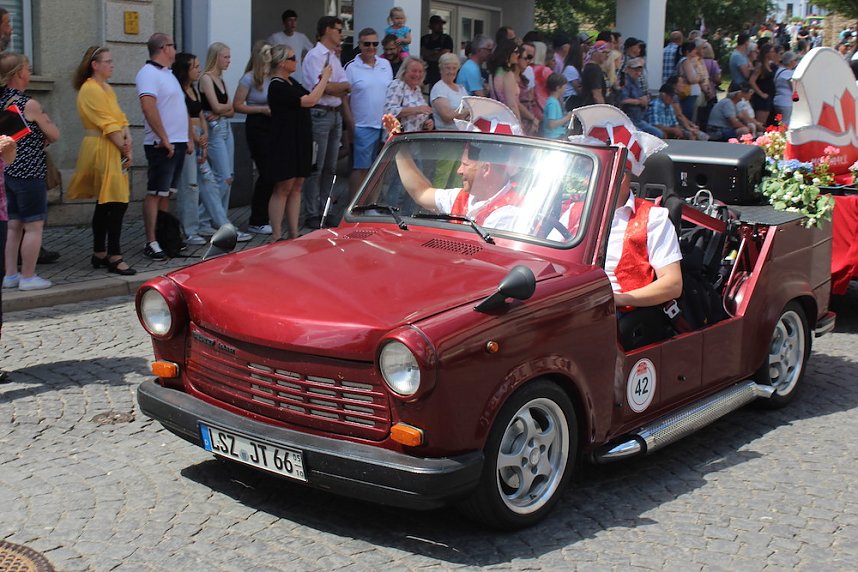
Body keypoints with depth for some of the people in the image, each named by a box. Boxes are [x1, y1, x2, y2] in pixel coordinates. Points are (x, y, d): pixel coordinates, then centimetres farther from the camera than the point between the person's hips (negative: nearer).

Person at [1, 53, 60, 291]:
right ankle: (28, 277, 4)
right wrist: (46, 120, 9)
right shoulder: (29, 104, -15)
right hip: (29, 173, -8)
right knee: (34, 226, 0)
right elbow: (54, 135, -8)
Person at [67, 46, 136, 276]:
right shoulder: (90, 89, -12)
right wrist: (124, 149, -12)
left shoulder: (107, 89, 18)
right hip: (101, 150, -10)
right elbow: (107, 124, -16)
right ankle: (115, 257, -10)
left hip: (113, 150, 10)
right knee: (118, 203, -12)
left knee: (104, 203, 13)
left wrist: (128, 141, -5)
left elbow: (121, 119, 11)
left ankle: (99, 254, 21)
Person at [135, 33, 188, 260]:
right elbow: (148, 107, -23)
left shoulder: (167, 73, 20)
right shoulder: (148, 73, -11)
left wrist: (187, 138, 18)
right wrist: (164, 139, -23)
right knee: (155, 193, -7)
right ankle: (151, 243, -5)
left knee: (167, 193, 13)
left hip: (177, 143, 9)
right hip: (162, 145, -9)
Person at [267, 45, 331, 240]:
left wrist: (322, 80, 5)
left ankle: (294, 233, 14)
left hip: (300, 141, 9)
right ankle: (276, 236, 0)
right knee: (283, 189, -5)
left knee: (296, 188, 9)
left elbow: (310, 98, 18)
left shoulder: (291, 82, 13)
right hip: (285, 143, -9)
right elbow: (309, 101, -21)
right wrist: (324, 78, -10)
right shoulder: (277, 87, -16)